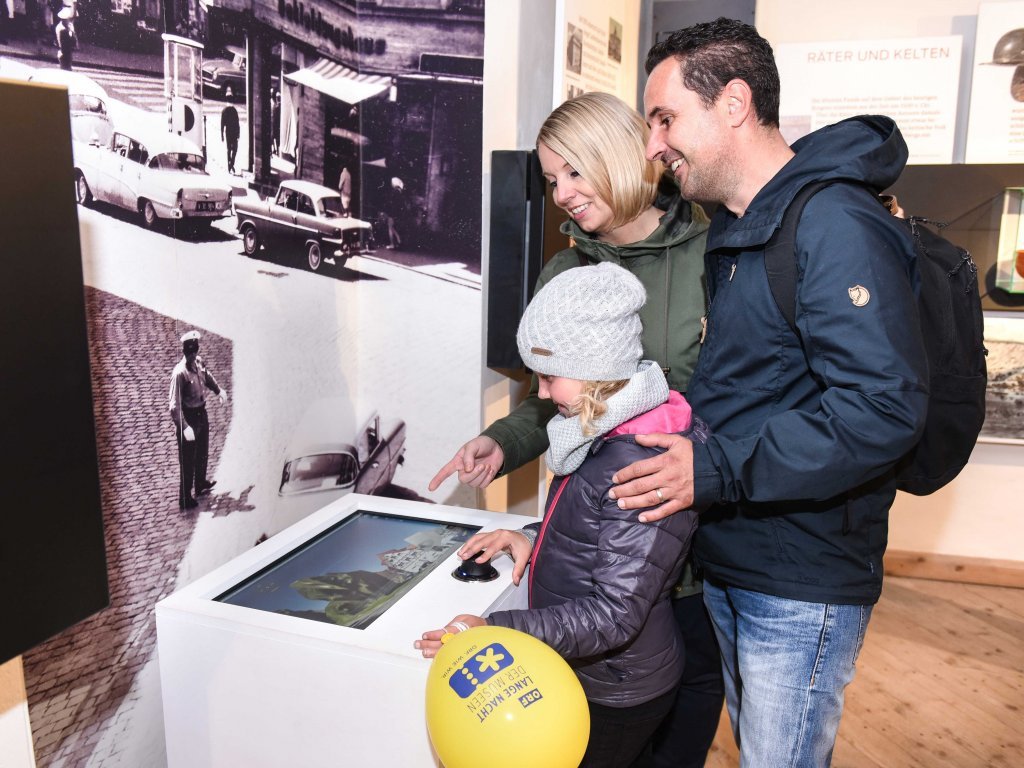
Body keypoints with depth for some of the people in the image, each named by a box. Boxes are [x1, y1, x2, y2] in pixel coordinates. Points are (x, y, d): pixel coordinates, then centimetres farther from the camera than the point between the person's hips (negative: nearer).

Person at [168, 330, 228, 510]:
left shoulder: (199, 362, -6)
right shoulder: (180, 373, -29)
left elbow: (207, 376, 20)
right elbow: (174, 405, -31)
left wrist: (219, 390, 12)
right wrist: (184, 427, -36)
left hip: (201, 414, 8)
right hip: (189, 417, -8)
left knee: (202, 453, 27)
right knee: (188, 461, 7)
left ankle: (201, 484, 50)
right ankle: (185, 499, 22)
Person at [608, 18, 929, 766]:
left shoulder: (838, 227, -20)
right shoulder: (731, 233, 11)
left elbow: (884, 407, -28)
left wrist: (715, 470, -25)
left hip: (801, 591, -9)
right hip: (725, 564, 9)